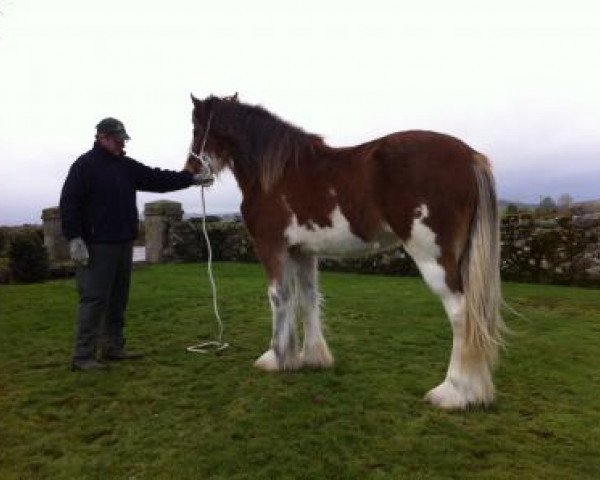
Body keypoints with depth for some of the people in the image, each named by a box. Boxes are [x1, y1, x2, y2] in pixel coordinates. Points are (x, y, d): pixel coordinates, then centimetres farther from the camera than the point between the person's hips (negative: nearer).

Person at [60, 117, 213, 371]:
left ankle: (113, 346, 23)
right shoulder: (85, 165, -5)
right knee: (94, 299, -6)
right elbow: (68, 203, -10)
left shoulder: (127, 166, 14)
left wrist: (192, 178, 1)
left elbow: (157, 179, 9)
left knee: (118, 299, 12)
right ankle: (82, 355, 1)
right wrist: (74, 239, -17)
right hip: (96, 246, -7)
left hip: (123, 244, 8)